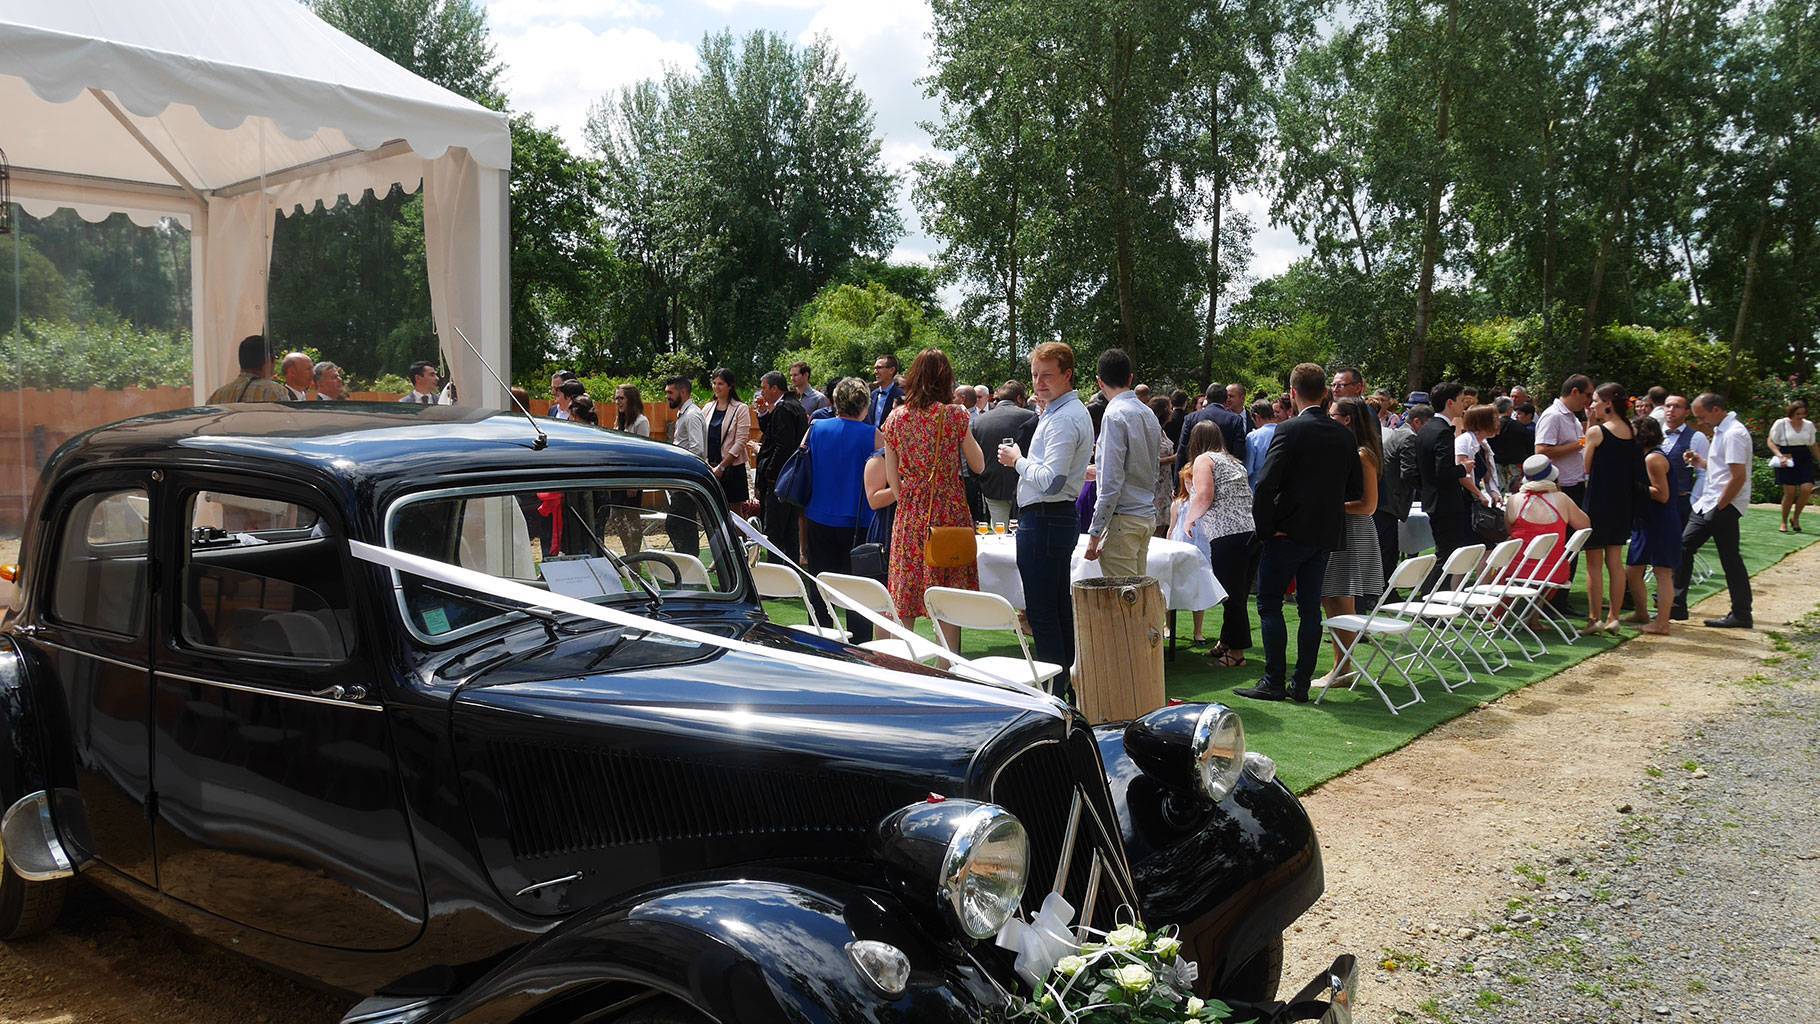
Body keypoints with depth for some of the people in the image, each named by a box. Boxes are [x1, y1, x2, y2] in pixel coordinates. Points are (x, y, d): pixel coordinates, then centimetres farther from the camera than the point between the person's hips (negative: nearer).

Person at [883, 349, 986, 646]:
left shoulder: (896, 418, 3)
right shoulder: (954, 415, -7)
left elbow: (892, 477, 6)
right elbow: (978, 465, 1)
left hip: (909, 513, 3)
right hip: (949, 511, -3)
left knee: (906, 594, 9)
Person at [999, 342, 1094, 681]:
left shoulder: (1063, 419, -17)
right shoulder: (1072, 411, 16)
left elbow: (1051, 481, -25)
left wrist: (1017, 460, -12)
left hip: (1043, 522, -11)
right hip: (1059, 517, 11)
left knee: (1041, 613, -6)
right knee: (1060, 609, 17)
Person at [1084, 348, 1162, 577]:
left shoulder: (1115, 415, -13)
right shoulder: (1149, 414, 13)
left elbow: (1111, 483, -17)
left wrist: (1095, 532, -14)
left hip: (1123, 518, -9)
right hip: (1148, 516, 9)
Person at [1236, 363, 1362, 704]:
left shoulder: (1289, 430, -14)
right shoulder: (1345, 435, 4)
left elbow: (1265, 484, -20)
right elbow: (1356, 489, 9)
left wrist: (1265, 528, -10)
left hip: (1289, 532, -6)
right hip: (1326, 533, 6)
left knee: (1269, 604, 4)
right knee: (1310, 608, 10)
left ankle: (1274, 681, 3)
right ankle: (1301, 684, 14)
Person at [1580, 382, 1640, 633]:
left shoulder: (1596, 431, -13)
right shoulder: (1632, 432, 4)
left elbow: (1586, 468, -4)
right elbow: (1636, 472, 11)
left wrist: (1589, 424, -3)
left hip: (1598, 501, -6)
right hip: (1622, 501, 6)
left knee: (1594, 563, 1)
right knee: (1615, 561, 12)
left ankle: (1594, 619, 3)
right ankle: (1613, 618, 15)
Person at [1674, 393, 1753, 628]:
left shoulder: (1733, 434, -16)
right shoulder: (1721, 431, 14)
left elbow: (1739, 476, -22)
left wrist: (1719, 507, -18)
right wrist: (1701, 463, 6)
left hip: (1725, 506, -10)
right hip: (1709, 503, 10)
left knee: (1730, 559, -2)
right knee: (1684, 547, 9)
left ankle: (1741, 615, 8)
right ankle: (1677, 606, 14)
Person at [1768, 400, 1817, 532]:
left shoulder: (1809, 425, 9)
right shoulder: (1780, 424, -4)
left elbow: (1813, 445, 19)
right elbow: (1771, 442, -2)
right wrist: (1780, 456, -16)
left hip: (1804, 460, 4)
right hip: (1787, 460, -4)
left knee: (1806, 489, -11)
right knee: (1790, 492, -7)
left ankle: (1795, 518, 11)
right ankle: (1784, 522, 12)